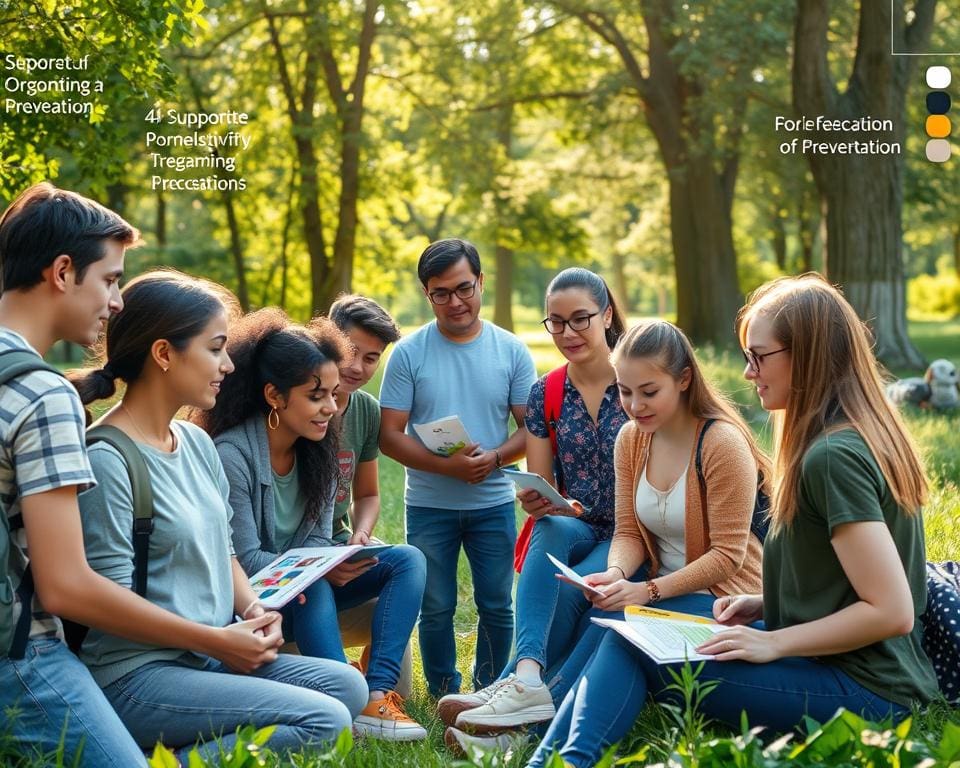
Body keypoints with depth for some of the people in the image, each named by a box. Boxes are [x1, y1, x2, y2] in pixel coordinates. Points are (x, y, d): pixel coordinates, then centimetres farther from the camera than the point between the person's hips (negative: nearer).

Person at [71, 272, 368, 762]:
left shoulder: (196, 442, 10)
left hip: (205, 657, 9)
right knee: (326, 721, -16)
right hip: (135, 673, -9)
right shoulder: (106, 459, -17)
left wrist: (254, 611, 0)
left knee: (346, 685, -2)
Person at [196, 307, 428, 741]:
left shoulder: (318, 449, 0)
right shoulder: (232, 454, -21)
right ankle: (354, 706, -36)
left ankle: (377, 694, -27)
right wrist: (320, 570, -33)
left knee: (407, 560, -11)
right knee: (315, 586, -37)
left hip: (305, 588, 7)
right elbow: (244, 560, -21)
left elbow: (317, 539, 0)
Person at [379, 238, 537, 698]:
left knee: (497, 606, 9)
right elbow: (390, 435, -8)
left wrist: (494, 458, -18)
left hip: (493, 503, 1)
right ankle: (444, 697, 25)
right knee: (436, 609, 8)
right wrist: (447, 465, -21)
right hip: (429, 505, -1)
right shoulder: (408, 353, -5)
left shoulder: (511, 351, 1)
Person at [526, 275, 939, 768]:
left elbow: (892, 611, -25)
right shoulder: (861, 436, 10)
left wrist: (772, 642, -17)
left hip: (860, 690, -10)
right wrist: (763, 604, 6)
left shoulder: (831, 457, -20)